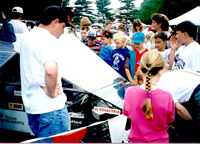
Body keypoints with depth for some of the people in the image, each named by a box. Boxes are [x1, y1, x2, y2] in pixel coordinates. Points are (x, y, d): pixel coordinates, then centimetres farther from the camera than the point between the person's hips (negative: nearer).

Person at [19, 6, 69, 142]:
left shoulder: (27, 37, 13)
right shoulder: (48, 39, -17)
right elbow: (50, 70, -35)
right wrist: (51, 92, -19)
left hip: (30, 105, 9)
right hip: (50, 107, -9)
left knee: (41, 139, 23)